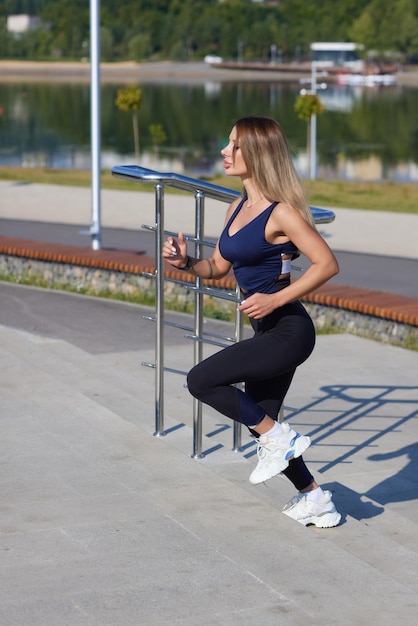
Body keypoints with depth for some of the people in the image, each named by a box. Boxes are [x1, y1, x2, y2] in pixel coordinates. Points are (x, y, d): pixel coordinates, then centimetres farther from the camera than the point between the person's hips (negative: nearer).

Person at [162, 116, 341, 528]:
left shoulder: (280, 213, -16)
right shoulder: (239, 208, 10)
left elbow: (327, 264, -19)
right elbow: (217, 267, 16)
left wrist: (275, 299, -22)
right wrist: (185, 262, -4)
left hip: (288, 331, -9)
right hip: (268, 332, 9)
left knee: (201, 380, -12)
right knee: (258, 421, 14)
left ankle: (279, 438, 0)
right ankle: (316, 501, 28)